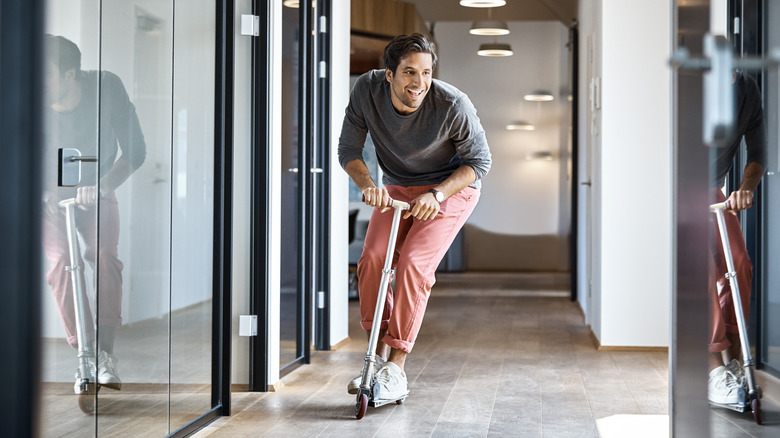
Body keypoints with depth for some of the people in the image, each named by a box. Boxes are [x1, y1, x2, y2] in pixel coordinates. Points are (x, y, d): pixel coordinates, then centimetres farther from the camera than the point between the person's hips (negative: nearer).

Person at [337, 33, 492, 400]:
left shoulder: (453, 105, -28)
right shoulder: (367, 90, -19)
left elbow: (478, 161, -14)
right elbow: (348, 149, -8)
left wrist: (436, 194, -28)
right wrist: (367, 183, -28)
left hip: (452, 188, -4)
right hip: (397, 188, 4)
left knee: (413, 264, -21)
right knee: (372, 260, -14)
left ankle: (396, 368, -14)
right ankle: (379, 353, 2)